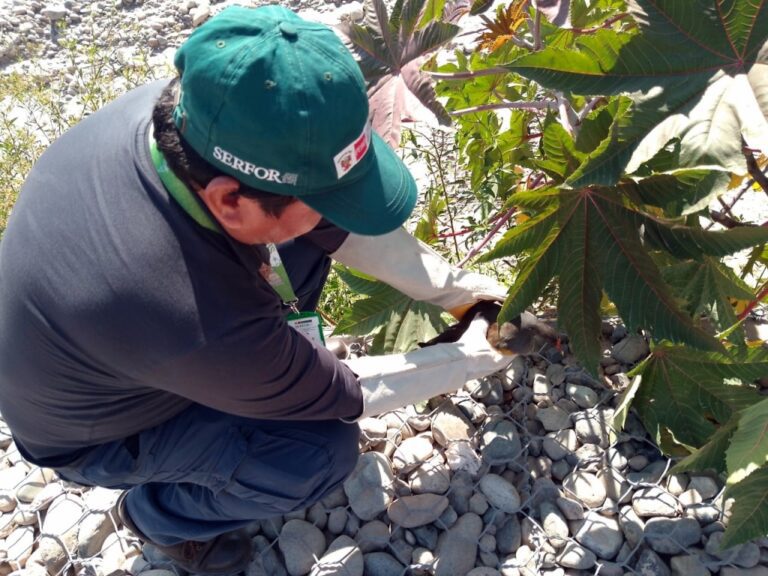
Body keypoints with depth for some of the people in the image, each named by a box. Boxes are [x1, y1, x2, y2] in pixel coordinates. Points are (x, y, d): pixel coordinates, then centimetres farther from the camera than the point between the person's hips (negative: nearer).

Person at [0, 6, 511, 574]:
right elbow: (342, 395, -24)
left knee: (307, 236, -7)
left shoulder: (189, 113, -28)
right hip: (98, 433, -5)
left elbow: (335, 225, -12)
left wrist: (449, 286, -6)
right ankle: (161, 513, 8)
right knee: (324, 450, -19)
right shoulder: (199, 327, -45)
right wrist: (470, 360, -11)